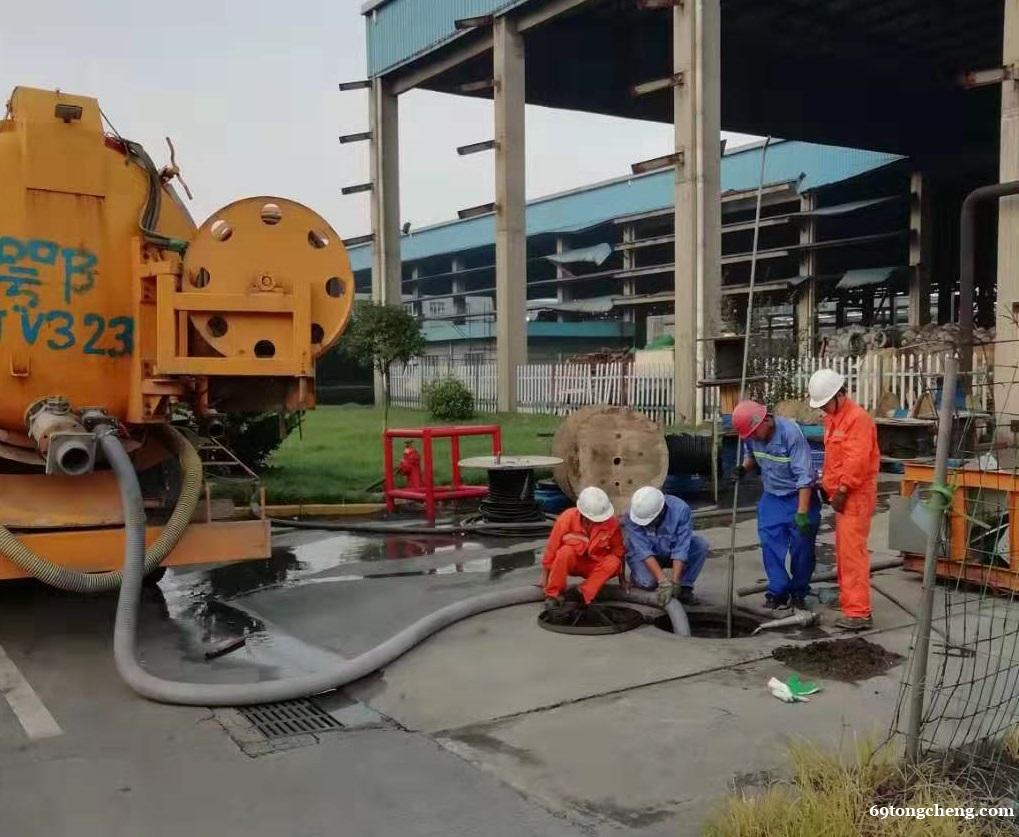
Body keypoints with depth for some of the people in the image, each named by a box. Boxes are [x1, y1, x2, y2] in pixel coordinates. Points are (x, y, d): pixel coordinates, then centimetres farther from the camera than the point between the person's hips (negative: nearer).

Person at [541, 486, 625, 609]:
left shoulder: (611, 521, -21)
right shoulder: (567, 518, -25)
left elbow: (618, 551, -7)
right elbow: (551, 548, -15)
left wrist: (622, 578, -2)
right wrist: (545, 575, -9)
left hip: (595, 566, 2)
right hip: (571, 562, -1)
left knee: (613, 562, -29)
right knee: (566, 551, -35)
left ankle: (584, 595, -24)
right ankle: (553, 594, -18)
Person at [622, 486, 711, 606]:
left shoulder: (681, 510, -30)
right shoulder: (633, 515, -29)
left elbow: (680, 549, -32)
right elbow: (644, 551, -34)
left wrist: (673, 582, -41)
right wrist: (663, 581, -44)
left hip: (671, 552, 2)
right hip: (644, 556, -2)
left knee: (700, 544, -25)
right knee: (648, 582, -31)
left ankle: (685, 589, -13)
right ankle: (636, 577, 4)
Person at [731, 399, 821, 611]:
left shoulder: (790, 433, -28)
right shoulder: (751, 436, -9)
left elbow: (804, 476, -28)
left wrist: (802, 512, -31)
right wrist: (744, 468, -10)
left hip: (799, 495, -5)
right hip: (771, 497, 5)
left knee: (801, 547, 1)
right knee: (770, 545, -1)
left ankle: (799, 593, 16)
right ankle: (778, 591, 8)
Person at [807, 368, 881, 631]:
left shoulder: (858, 418, -16)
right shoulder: (832, 417, 14)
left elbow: (856, 461, -22)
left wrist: (842, 490, -19)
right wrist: (828, 483, 14)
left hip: (855, 495, -9)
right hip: (841, 494, 9)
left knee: (852, 550, -12)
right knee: (843, 550, 15)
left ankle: (859, 612, -11)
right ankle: (848, 598, 26)